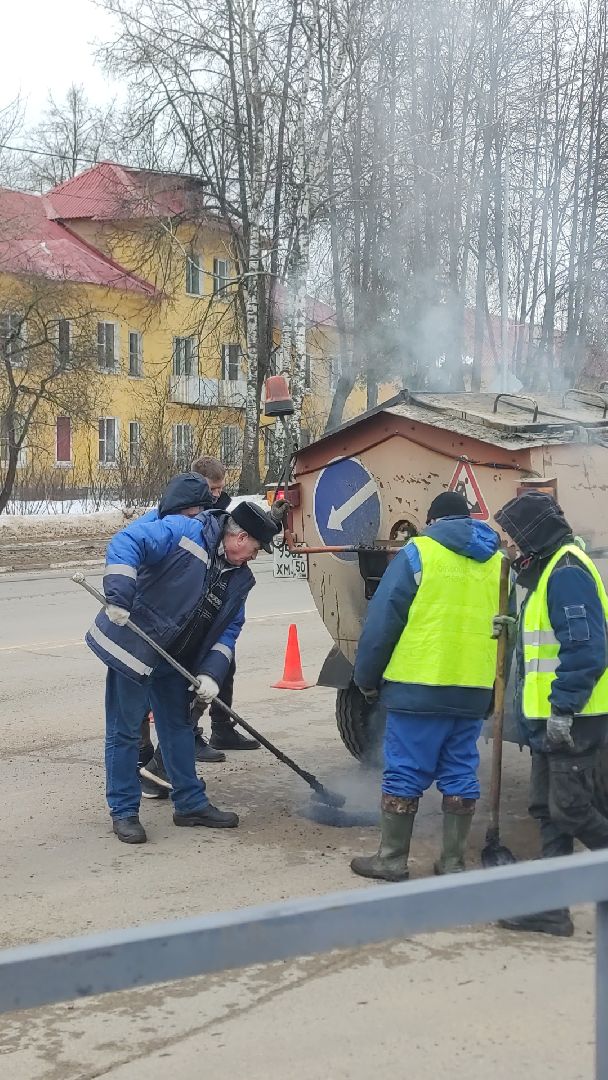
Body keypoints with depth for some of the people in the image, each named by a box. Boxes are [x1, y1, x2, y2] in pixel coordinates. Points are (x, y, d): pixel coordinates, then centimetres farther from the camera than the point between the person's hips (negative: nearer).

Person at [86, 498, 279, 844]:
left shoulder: (239, 579, 4)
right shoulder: (182, 531, -18)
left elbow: (228, 631, 5)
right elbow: (126, 543, -27)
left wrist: (211, 673, -10)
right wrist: (120, 598, -37)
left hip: (174, 659, 8)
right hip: (132, 644, -8)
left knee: (179, 727, 16)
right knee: (124, 731, 0)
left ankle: (191, 803, 29)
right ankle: (124, 812, 10)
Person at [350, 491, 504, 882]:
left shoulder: (418, 554, -4)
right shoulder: (498, 561, 11)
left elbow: (382, 621, -6)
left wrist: (367, 678, 4)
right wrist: (493, 693, 23)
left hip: (417, 689, -4)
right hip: (473, 692, 5)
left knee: (404, 774, 4)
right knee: (461, 777, 11)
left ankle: (392, 859, 10)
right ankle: (453, 862, 16)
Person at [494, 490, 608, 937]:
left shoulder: (567, 573, -16)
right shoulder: (550, 571, 16)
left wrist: (563, 709, -23)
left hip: (571, 720, -10)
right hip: (551, 719, 10)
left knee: (570, 809, -7)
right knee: (548, 809, 10)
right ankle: (552, 907, 15)